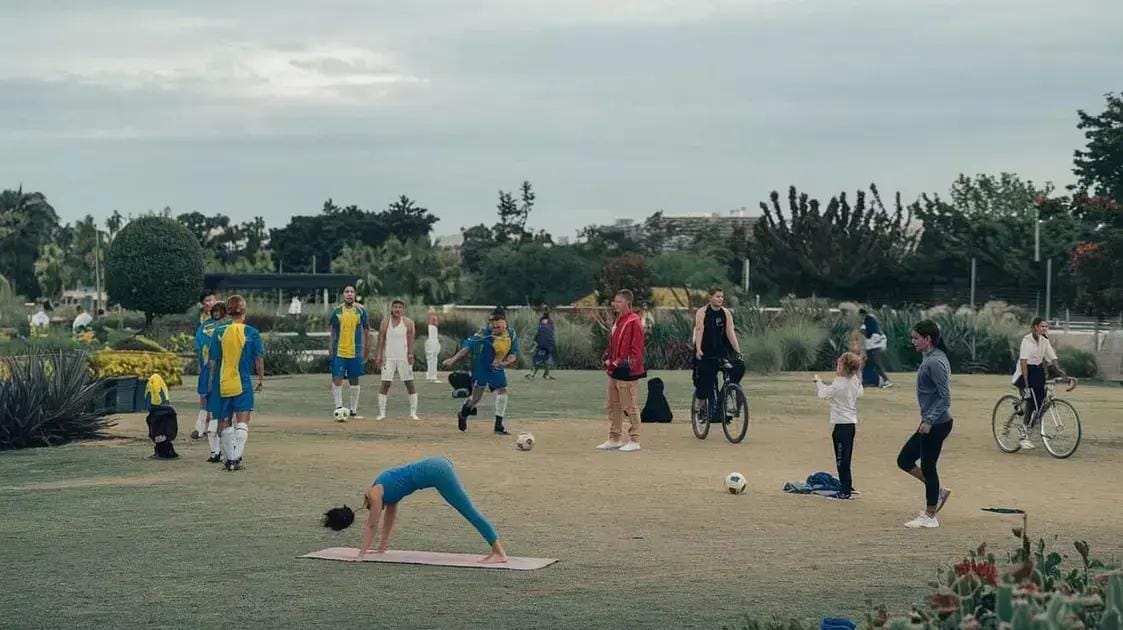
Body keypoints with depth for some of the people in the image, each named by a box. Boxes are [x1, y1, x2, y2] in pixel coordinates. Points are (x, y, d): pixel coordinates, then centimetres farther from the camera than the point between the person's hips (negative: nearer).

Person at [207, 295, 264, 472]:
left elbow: (212, 361, 1)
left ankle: (228, 459, 16)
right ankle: (236, 457, -12)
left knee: (224, 423, 13)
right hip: (243, 383, -2)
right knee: (242, 422, 0)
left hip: (222, 383, 2)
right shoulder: (252, 333, -6)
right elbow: (259, 358, -3)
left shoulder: (219, 332, -1)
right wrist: (261, 378, 9)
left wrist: (212, 380, 12)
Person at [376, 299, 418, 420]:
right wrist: (379, 356, -4)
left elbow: (410, 339, -6)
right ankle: (382, 413, 2)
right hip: (389, 358, 0)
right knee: (385, 384, -3)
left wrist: (410, 353, -18)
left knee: (410, 383, 0)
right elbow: (381, 340, 3)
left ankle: (413, 412, 7)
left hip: (404, 358, 0)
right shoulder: (385, 322, 3)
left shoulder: (408, 322, 0)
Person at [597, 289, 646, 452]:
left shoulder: (634, 322, -14)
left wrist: (628, 364, -18)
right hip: (614, 371, 10)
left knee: (630, 407, -3)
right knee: (613, 406, 14)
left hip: (627, 372, -10)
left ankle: (634, 441, 4)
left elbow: (636, 347, -17)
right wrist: (607, 358, 10)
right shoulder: (617, 321, 16)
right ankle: (615, 439, 22)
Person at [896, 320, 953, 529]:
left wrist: (929, 421, -25)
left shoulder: (935, 362, -19)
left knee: (927, 467, 1)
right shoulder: (930, 358, 11)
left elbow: (945, 398, -23)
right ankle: (938, 492, 21)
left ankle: (930, 517, 11)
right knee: (904, 460, 13)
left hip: (936, 425, -10)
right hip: (931, 423, 10)